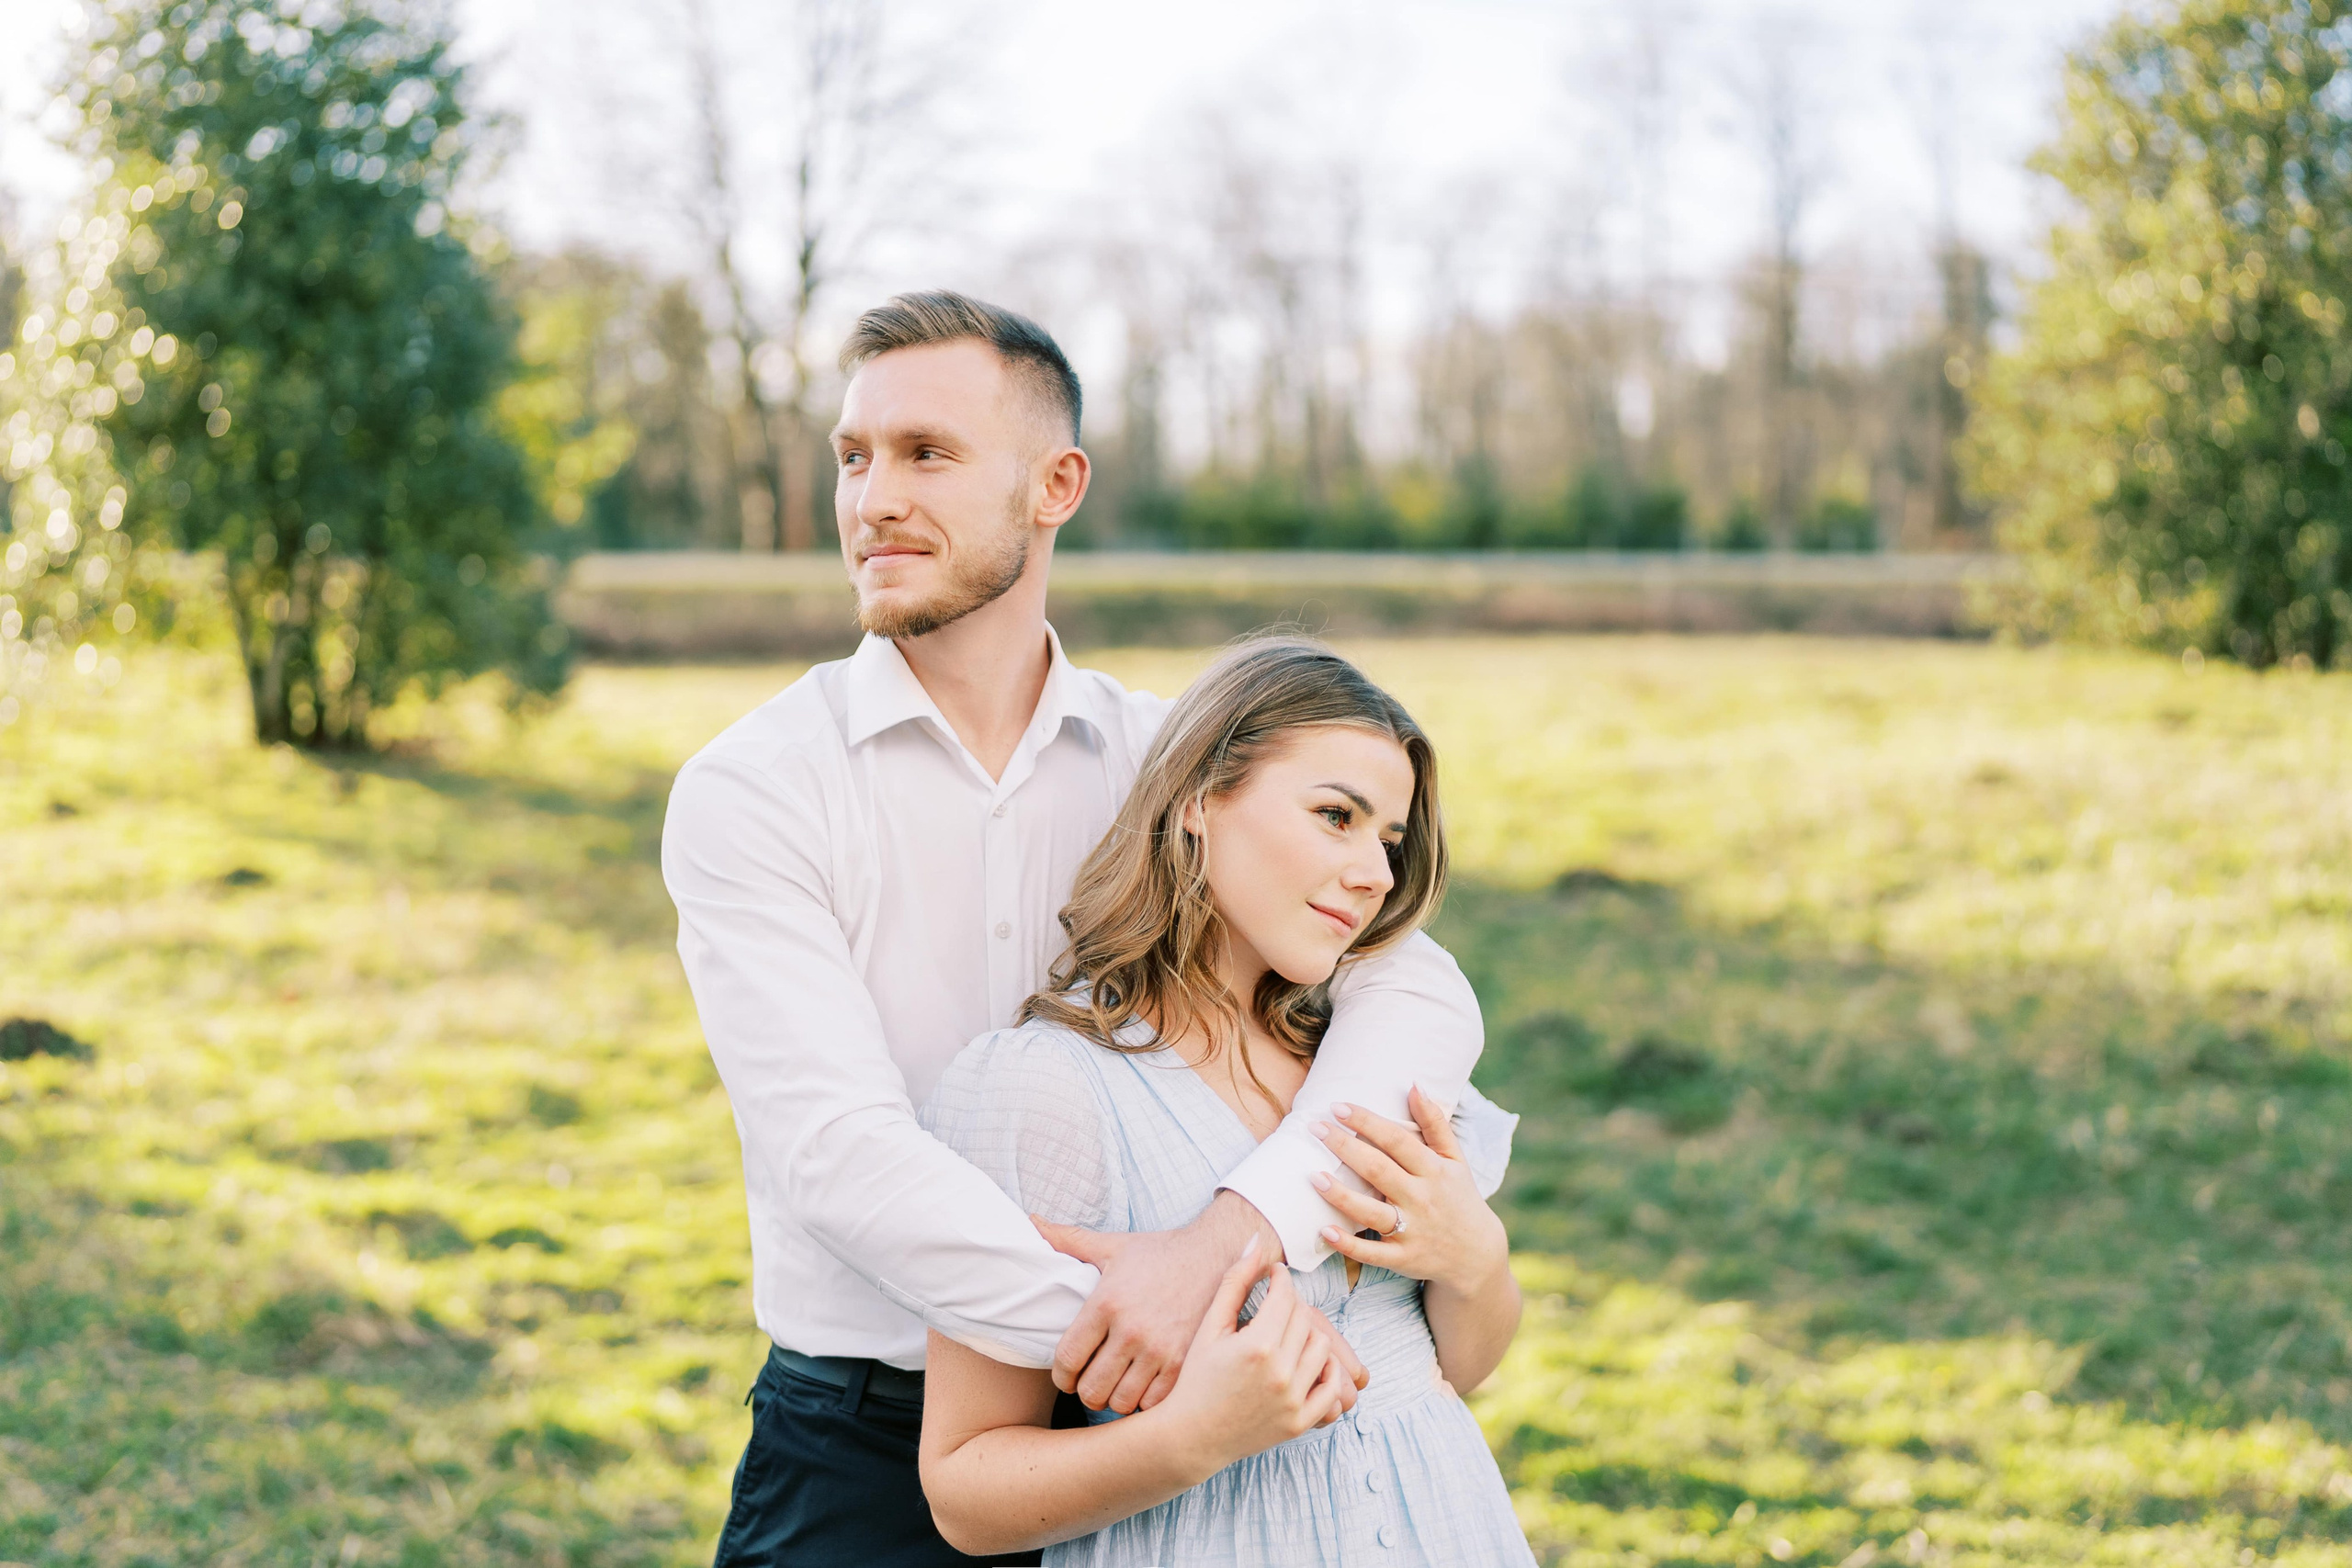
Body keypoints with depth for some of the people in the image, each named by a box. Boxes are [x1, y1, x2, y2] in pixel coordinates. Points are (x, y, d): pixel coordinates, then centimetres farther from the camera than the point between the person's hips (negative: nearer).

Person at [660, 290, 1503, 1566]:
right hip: (863, 1466, -2)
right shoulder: (750, 789, -7)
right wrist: (1156, 1328, -29)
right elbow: (841, 1151, -19)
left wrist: (1232, 1234, -30)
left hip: (1128, 1457, 2)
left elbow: (1419, 994, -13)